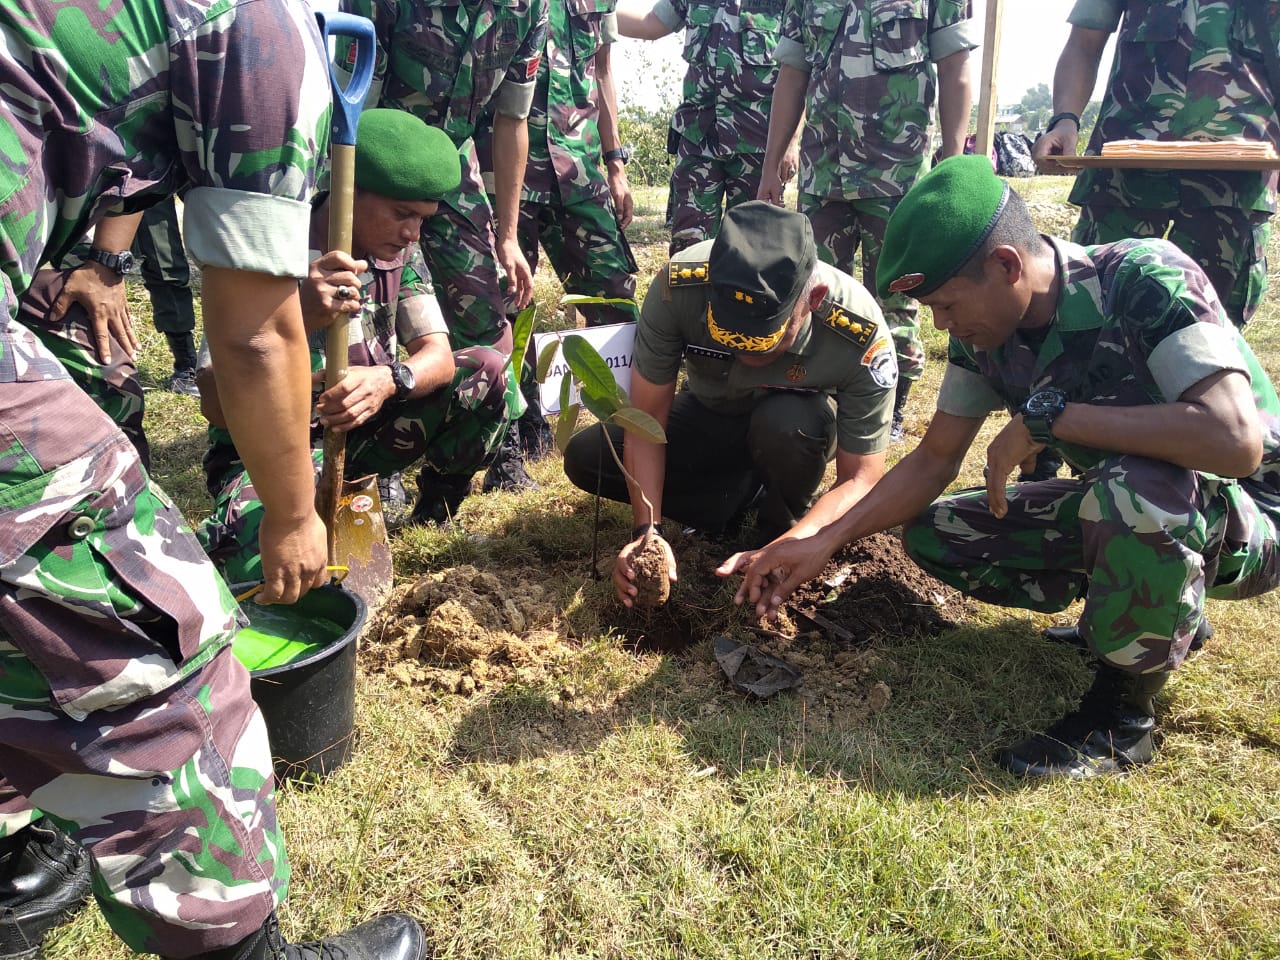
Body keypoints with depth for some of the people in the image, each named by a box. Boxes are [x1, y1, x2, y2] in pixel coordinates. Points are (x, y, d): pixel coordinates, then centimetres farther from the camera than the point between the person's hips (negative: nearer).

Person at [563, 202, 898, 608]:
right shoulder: (678, 285, -33)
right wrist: (647, 531, -34)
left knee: (786, 424, -38)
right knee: (584, 457, -16)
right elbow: (646, 422, -24)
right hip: (709, 416, 3)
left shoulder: (864, 335, -35)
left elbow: (861, 479, -28)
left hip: (799, 426, -2)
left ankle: (783, 529, -7)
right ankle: (748, 494, -5)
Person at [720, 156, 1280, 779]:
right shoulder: (984, 329, -8)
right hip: (1121, 507, 7)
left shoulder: (1144, 281, -28)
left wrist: (1047, 416, -34)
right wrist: (818, 541, -12)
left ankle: (1121, 711, -14)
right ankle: (1161, 612, 8)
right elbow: (934, 460, -2)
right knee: (932, 533, -3)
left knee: (1134, 486, -40)